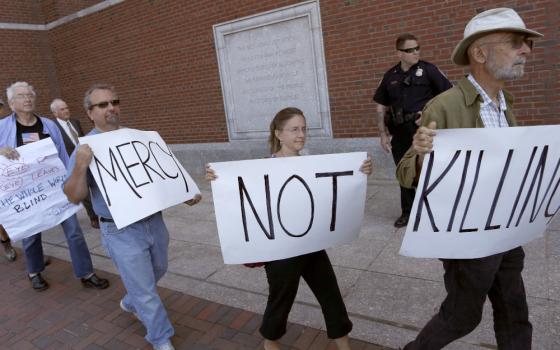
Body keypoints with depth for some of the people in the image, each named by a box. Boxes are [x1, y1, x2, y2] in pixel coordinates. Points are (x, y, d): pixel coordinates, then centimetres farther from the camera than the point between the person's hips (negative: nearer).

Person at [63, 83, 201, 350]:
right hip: (122, 232, -5)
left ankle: (131, 303, 55)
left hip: (154, 222, 6)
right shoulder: (86, 149, -9)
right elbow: (74, 197, -12)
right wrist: (80, 167, -30)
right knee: (146, 291, 4)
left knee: (156, 272, 26)